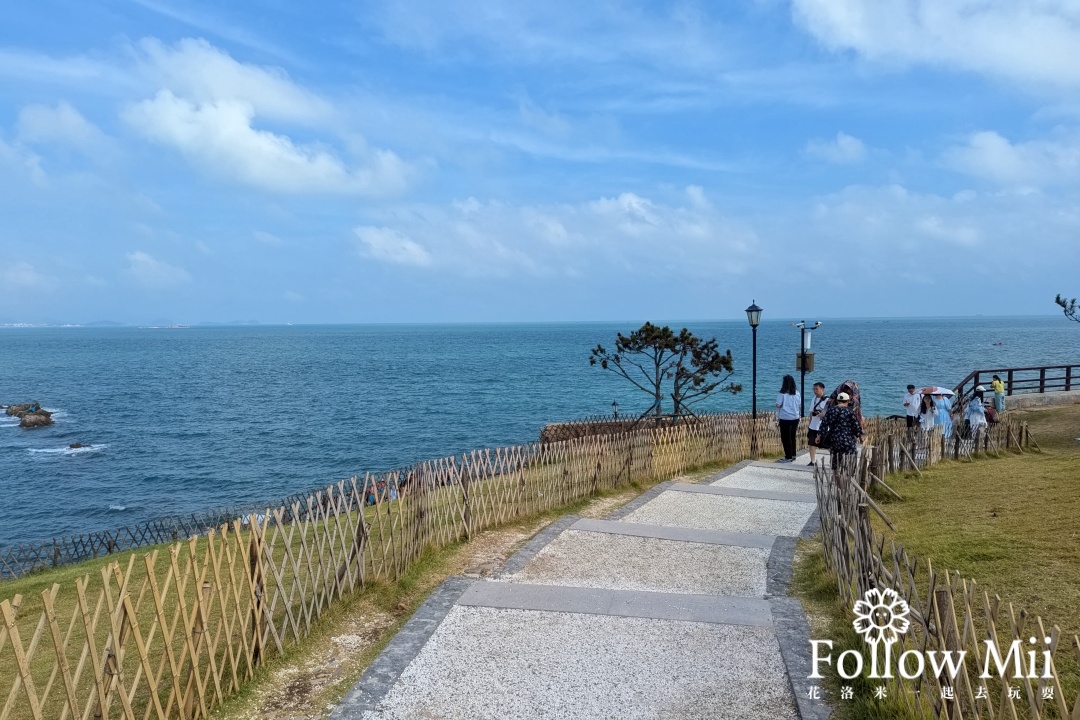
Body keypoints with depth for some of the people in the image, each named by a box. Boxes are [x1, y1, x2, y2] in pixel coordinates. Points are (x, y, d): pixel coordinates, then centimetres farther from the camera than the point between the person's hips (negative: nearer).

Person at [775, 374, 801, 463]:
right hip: (795, 418, 5)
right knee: (792, 437, 17)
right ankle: (793, 455, 24)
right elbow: (800, 406, 7)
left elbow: (778, 405, -16)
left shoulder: (783, 393, -14)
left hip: (785, 419, -5)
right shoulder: (797, 393, 2)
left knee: (786, 438, 3)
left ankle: (788, 457, 4)